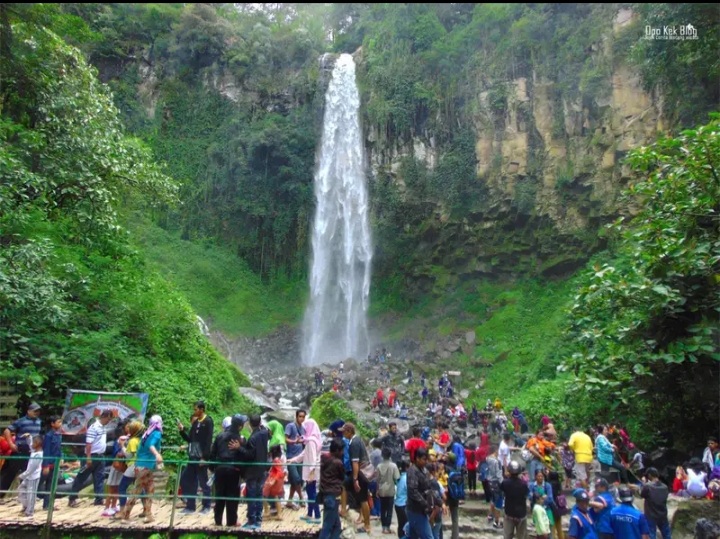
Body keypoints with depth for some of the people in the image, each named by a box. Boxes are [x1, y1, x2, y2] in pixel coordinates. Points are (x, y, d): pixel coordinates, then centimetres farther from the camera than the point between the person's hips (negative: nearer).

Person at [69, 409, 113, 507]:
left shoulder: (103, 428, 10)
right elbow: (88, 443, -20)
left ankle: (99, 499, 11)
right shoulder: (94, 427, -17)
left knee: (99, 478, 8)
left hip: (101, 456, 8)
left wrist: (102, 454, 17)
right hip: (93, 456, -8)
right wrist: (88, 457, -22)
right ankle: (72, 498, 15)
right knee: (81, 478, 4)